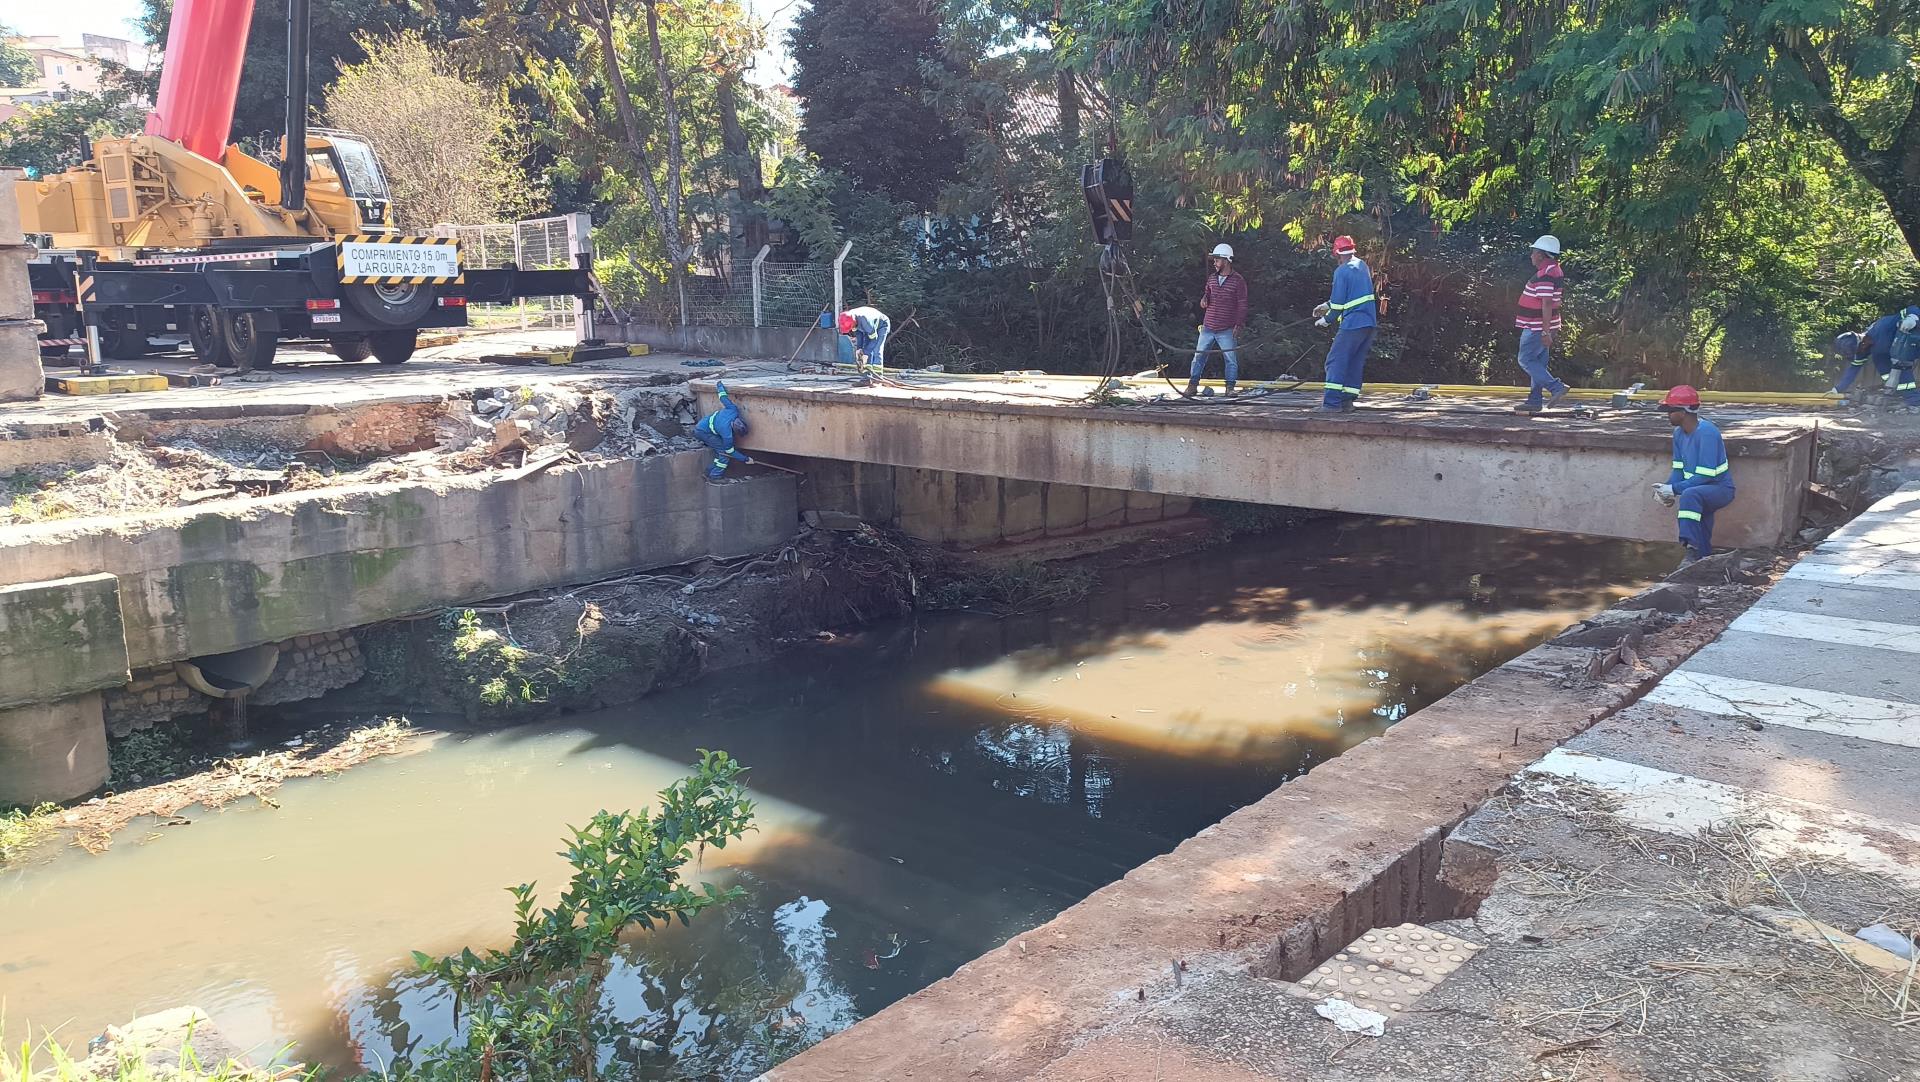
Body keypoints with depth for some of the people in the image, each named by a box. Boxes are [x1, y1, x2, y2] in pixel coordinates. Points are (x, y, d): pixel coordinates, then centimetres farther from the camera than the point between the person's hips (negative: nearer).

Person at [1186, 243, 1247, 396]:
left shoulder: (1238, 280, -6)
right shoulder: (1212, 278, 9)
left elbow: (1242, 305, -6)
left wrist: (1239, 324, -12)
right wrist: (1204, 298, 2)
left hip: (1227, 330, -4)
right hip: (1207, 328, 4)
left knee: (1231, 359, 1)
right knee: (1198, 356, 4)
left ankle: (1230, 387, 10)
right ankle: (1193, 385, 10)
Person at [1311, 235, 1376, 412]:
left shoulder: (1342, 271, -11)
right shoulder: (1362, 266, 14)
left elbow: (1339, 303, -9)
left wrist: (1326, 319, 7)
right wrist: (1327, 305, 26)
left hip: (1352, 324, -8)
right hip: (1370, 323, 8)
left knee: (1336, 361, -3)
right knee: (1355, 363, 11)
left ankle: (1332, 403, -8)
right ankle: (1347, 402, 10)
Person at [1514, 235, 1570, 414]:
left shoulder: (1545, 275, -21)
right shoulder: (1553, 270, 13)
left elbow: (1547, 304, -26)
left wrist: (1546, 332, -28)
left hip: (1537, 329, -10)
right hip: (1541, 328, 10)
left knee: (1526, 360, -5)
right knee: (1538, 363, 12)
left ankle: (1556, 387, -11)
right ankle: (1534, 402, 15)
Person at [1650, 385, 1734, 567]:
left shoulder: (1707, 432, -22)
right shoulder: (1679, 433, 4)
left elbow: (1706, 475, -26)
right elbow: (1678, 469, 7)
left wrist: (1674, 489, -26)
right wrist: (1667, 488, -12)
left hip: (1720, 488, -9)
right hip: (1701, 491, 9)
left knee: (1690, 495, -36)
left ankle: (1693, 550, -38)